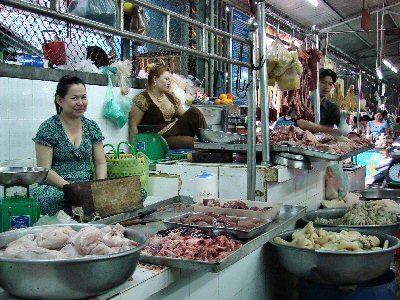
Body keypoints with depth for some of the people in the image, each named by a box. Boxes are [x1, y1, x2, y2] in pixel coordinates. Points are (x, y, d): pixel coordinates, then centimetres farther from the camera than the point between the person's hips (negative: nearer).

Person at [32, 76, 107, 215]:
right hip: (56, 187, -3)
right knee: (45, 196, -38)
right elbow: (45, 170, -8)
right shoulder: (48, 129, -2)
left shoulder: (92, 127, 12)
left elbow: (101, 163, 11)